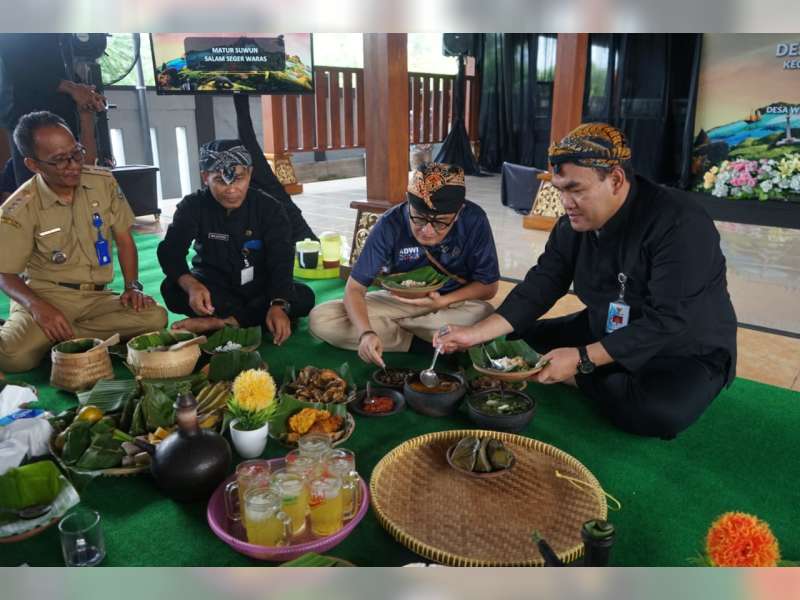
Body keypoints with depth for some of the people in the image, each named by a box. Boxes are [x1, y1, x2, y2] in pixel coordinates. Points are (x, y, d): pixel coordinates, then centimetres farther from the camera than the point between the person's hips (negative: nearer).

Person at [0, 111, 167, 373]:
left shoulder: (104, 182, -1)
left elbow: (124, 239, 7)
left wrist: (133, 287, -7)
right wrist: (38, 307, -24)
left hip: (96, 297, 4)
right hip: (45, 295, -4)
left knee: (155, 317, -26)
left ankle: (57, 337, -14)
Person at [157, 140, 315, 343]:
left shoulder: (269, 208, -14)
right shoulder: (193, 206, -11)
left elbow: (281, 261, -23)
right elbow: (171, 251, -22)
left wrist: (278, 305, -41)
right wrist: (191, 285, -45)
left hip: (258, 288, 0)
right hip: (214, 287, 0)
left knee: (304, 297, -27)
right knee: (172, 289, -30)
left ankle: (219, 323, -31)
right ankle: (254, 317, -24)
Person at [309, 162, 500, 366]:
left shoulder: (474, 220, -23)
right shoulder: (390, 225, -23)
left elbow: (488, 286, -10)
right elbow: (355, 287, -20)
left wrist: (444, 301, -26)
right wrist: (366, 333, -38)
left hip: (455, 301, 0)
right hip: (400, 300, 0)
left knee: (485, 317, -36)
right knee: (320, 320, -19)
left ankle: (389, 326, -13)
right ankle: (423, 340, -14)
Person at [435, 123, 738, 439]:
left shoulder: (681, 224, -27)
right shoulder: (573, 225, -6)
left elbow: (667, 322, -31)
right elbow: (538, 289, -5)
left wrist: (582, 361, -33)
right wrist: (475, 334, -16)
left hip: (685, 352, -5)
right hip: (603, 335, 6)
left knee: (659, 411, -37)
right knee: (513, 342, 0)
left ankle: (578, 381, -10)